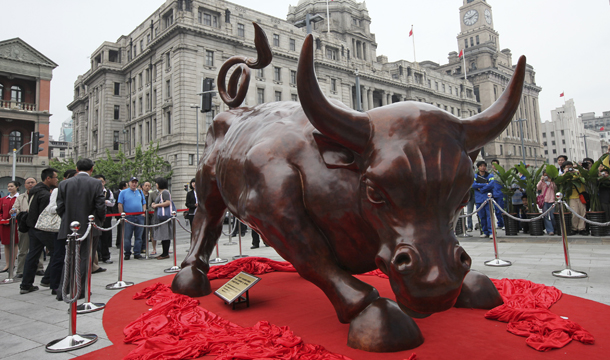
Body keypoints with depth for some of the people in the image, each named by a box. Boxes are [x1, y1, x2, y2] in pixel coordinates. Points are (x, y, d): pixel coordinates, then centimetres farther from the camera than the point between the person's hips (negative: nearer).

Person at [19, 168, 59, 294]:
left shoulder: (35, 190, 12)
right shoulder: (45, 194, -19)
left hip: (33, 228, 10)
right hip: (44, 229, -10)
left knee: (32, 255, 12)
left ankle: (26, 285, 16)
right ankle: (47, 279, 8)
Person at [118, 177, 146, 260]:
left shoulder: (140, 192, 16)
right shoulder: (123, 192, 4)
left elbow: (144, 203, 18)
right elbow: (120, 205, 0)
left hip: (139, 217, 3)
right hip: (128, 217, -3)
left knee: (138, 237, 5)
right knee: (127, 237, -1)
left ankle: (137, 253, 11)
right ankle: (127, 254, 8)